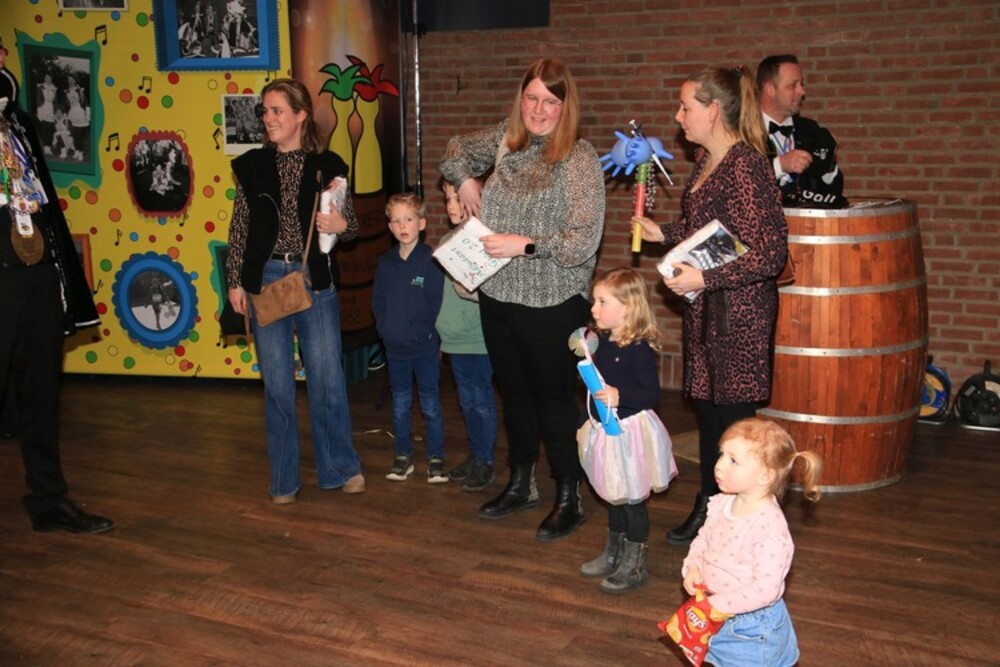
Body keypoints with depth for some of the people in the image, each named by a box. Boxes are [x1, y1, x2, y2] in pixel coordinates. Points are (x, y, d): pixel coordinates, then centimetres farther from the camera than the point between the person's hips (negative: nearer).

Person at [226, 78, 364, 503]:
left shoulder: (326, 165, 3)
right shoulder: (252, 165, 6)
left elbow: (351, 223, 7)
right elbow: (239, 227, 7)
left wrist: (341, 225, -15)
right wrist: (235, 281, 3)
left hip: (315, 279, -1)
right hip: (265, 279, 1)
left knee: (327, 377, 1)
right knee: (277, 383, 6)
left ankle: (340, 467, 18)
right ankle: (284, 479, 18)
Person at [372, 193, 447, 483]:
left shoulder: (431, 260, -8)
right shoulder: (385, 262, 5)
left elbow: (435, 303, -10)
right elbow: (377, 301, 8)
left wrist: (420, 332, -15)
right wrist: (385, 328, -5)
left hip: (425, 347, -4)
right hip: (395, 347, 4)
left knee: (431, 406, 5)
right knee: (400, 406, 14)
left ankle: (436, 459, 15)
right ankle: (403, 457, 25)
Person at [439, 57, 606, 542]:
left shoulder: (580, 159, -14)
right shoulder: (505, 141, 4)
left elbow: (584, 241, -20)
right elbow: (457, 150, 25)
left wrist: (525, 244, -23)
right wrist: (466, 180, 7)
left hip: (552, 303, -6)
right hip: (498, 296, 6)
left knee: (554, 398, 4)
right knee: (514, 393, 19)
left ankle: (569, 499, 20)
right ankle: (520, 485, 36)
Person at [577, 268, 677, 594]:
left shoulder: (639, 348, -21)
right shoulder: (603, 341, 4)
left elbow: (652, 394, -22)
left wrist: (620, 397, -34)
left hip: (631, 432, -8)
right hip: (607, 431, 8)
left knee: (632, 500, 4)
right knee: (614, 498, 22)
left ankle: (634, 566, 18)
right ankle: (612, 554, 38)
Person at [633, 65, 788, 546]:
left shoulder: (746, 166, -20)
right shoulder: (706, 161, 9)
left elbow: (770, 253, -22)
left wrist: (704, 278, -25)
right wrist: (662, 234, 14)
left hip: (739, 311, -9)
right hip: (704, 308, 9)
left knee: (732, 415, 1)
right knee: (706, 407, 17)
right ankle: (708, 508, 33)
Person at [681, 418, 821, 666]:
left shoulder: (770, 528, -30)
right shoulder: (721, 504, -7)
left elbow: (764, 590, -29)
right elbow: (703, 539, 9)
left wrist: (716, 605, -27)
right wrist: (692, 567, -10)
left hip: (750, 625, -7)